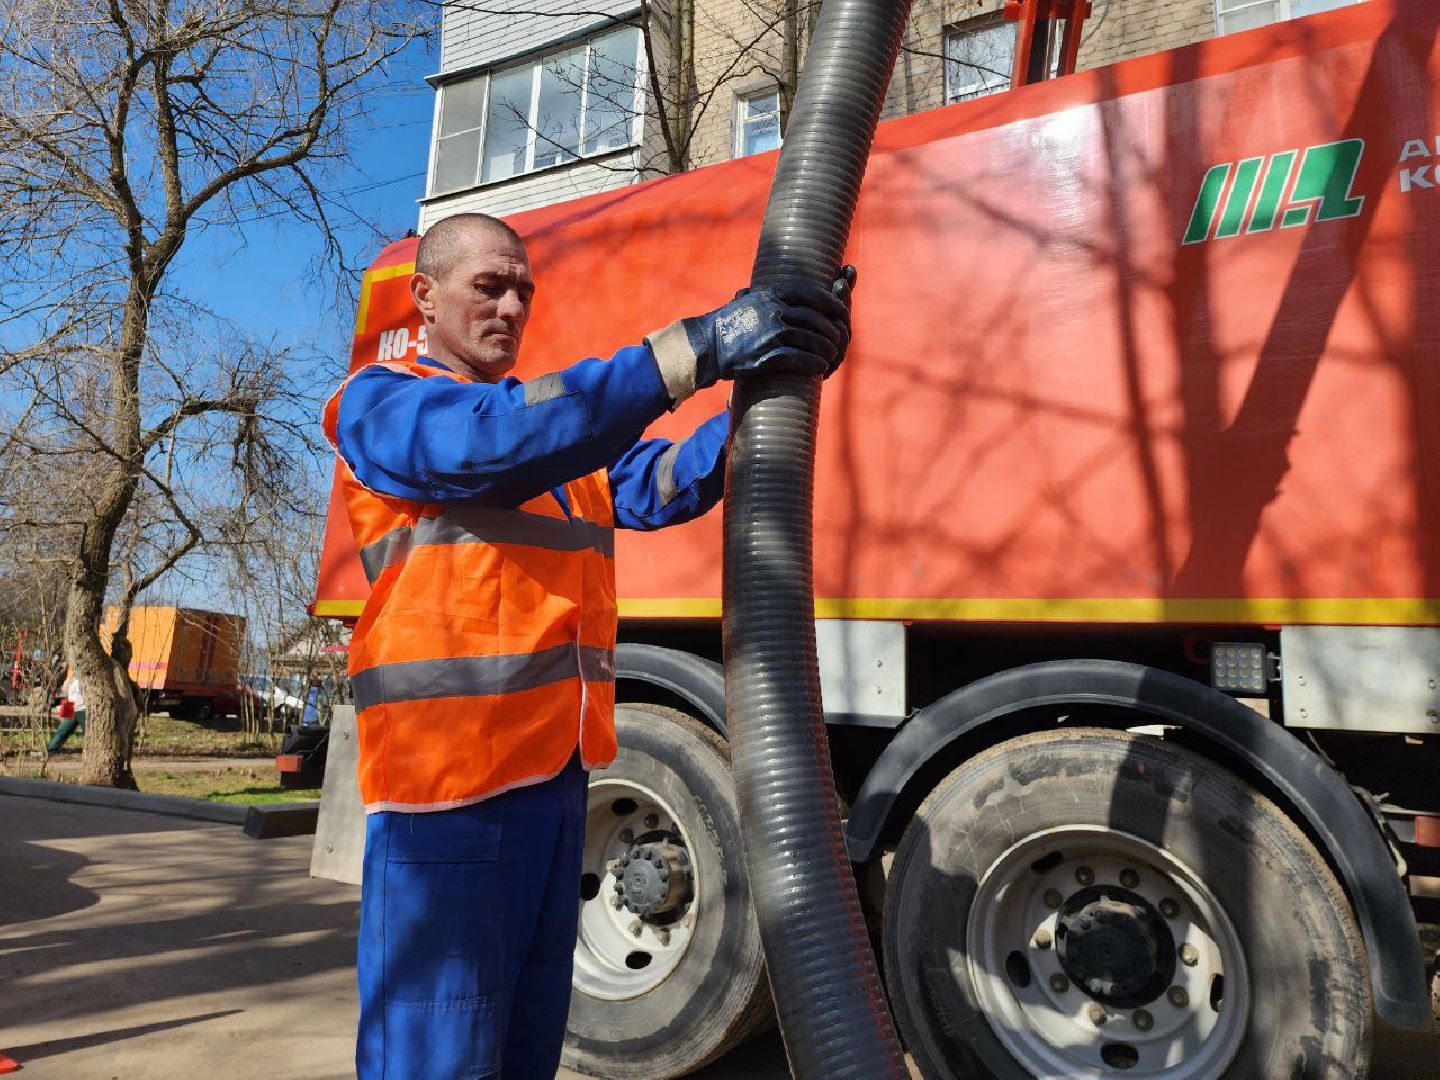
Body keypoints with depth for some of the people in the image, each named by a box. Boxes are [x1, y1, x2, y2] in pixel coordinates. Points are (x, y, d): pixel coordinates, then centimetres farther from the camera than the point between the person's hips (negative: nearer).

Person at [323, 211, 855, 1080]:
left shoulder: (564, 419, 19)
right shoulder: (379, 403, -1)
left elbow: (666, 482, 3)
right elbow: (494, 439, -22)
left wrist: (772, 380, -13)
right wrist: (693, 350, -29)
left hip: (556, 772, 7)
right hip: (447, 773, -6)